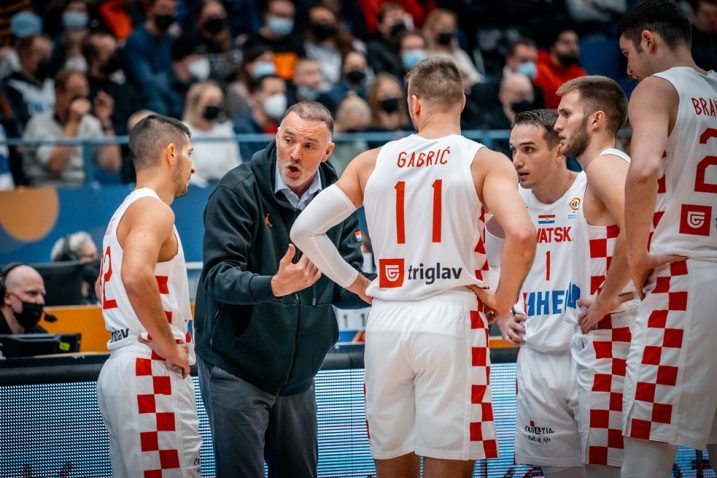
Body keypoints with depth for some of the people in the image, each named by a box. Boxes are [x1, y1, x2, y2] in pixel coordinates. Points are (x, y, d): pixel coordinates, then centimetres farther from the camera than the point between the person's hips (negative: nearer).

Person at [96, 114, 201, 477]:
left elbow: (104, 285, 35)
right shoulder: (153, 209, -10)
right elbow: (136, 276, -28)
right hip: (150, 371, -10)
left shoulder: (126, 211, 21)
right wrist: (169, 347, -18)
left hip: (121, 365, 10)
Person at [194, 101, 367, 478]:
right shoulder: (238, 190, -14)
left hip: (298, 376, 5)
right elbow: (219, 276, -23)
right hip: (236, 371, -5)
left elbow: (346, 287, 5)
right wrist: (275, 286, -40)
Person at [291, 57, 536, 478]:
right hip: (451, 318, -3)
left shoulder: (372, 163, 9)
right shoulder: (484, 162, -2)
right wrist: (504, 299, -3)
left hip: (387, 321, 4)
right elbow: (521, 234, -18)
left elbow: (304, 229, 9)